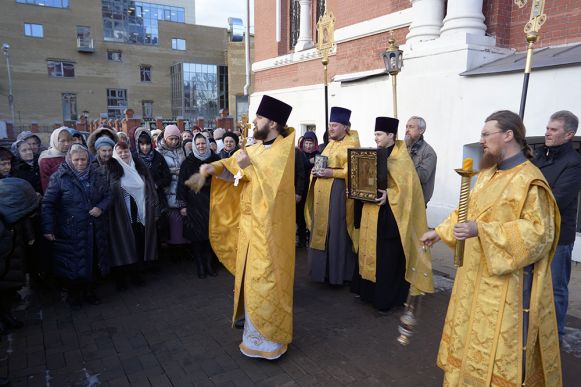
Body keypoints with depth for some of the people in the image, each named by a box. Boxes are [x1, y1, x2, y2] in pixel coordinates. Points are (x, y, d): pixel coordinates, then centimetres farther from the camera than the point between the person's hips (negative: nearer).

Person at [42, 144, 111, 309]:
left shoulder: (97, 175, 4)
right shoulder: (59, 177, -7)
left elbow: (107, 196, 12)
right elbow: (48, 204, -8)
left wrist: (101, 208, -9)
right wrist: (48, 228, -15)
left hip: (95, 230, 3)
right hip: (70, 232, -3)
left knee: (93, 261, 11)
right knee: (72, 263, 7)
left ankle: (89, 290, 32)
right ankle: (73, 293, 29)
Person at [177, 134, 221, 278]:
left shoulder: (215, 159, 3)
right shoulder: (188, 162, -1)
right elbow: (182, 183, -1)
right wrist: (183, 205, -4)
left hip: (211, 202, 1)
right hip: (194, 204, -1)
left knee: (210, 233, 3)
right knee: (196, 235, 2)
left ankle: (209, 264, 17)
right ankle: (200, 265, 15)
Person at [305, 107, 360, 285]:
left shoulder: (352, 144, -6)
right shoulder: (330, 143, 18)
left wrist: (331, 173, -22)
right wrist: (316, 170, 4)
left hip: (338, 191, -8)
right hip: (322, 191, 8)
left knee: (336, 231, -3)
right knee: (321, 229, 10)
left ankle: (338, 272, 9)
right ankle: (322, 269, 22)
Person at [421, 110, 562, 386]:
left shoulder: (529, 179, -17)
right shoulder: (487, 173, 8)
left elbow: (538, 231, -23)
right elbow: (467, 210, 19)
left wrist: (481, 230, -29)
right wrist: (439, 232, 18)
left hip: (506, 278, -8)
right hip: (476, 271, 8)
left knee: (498, 342, 4)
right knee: (472, 334, 19)